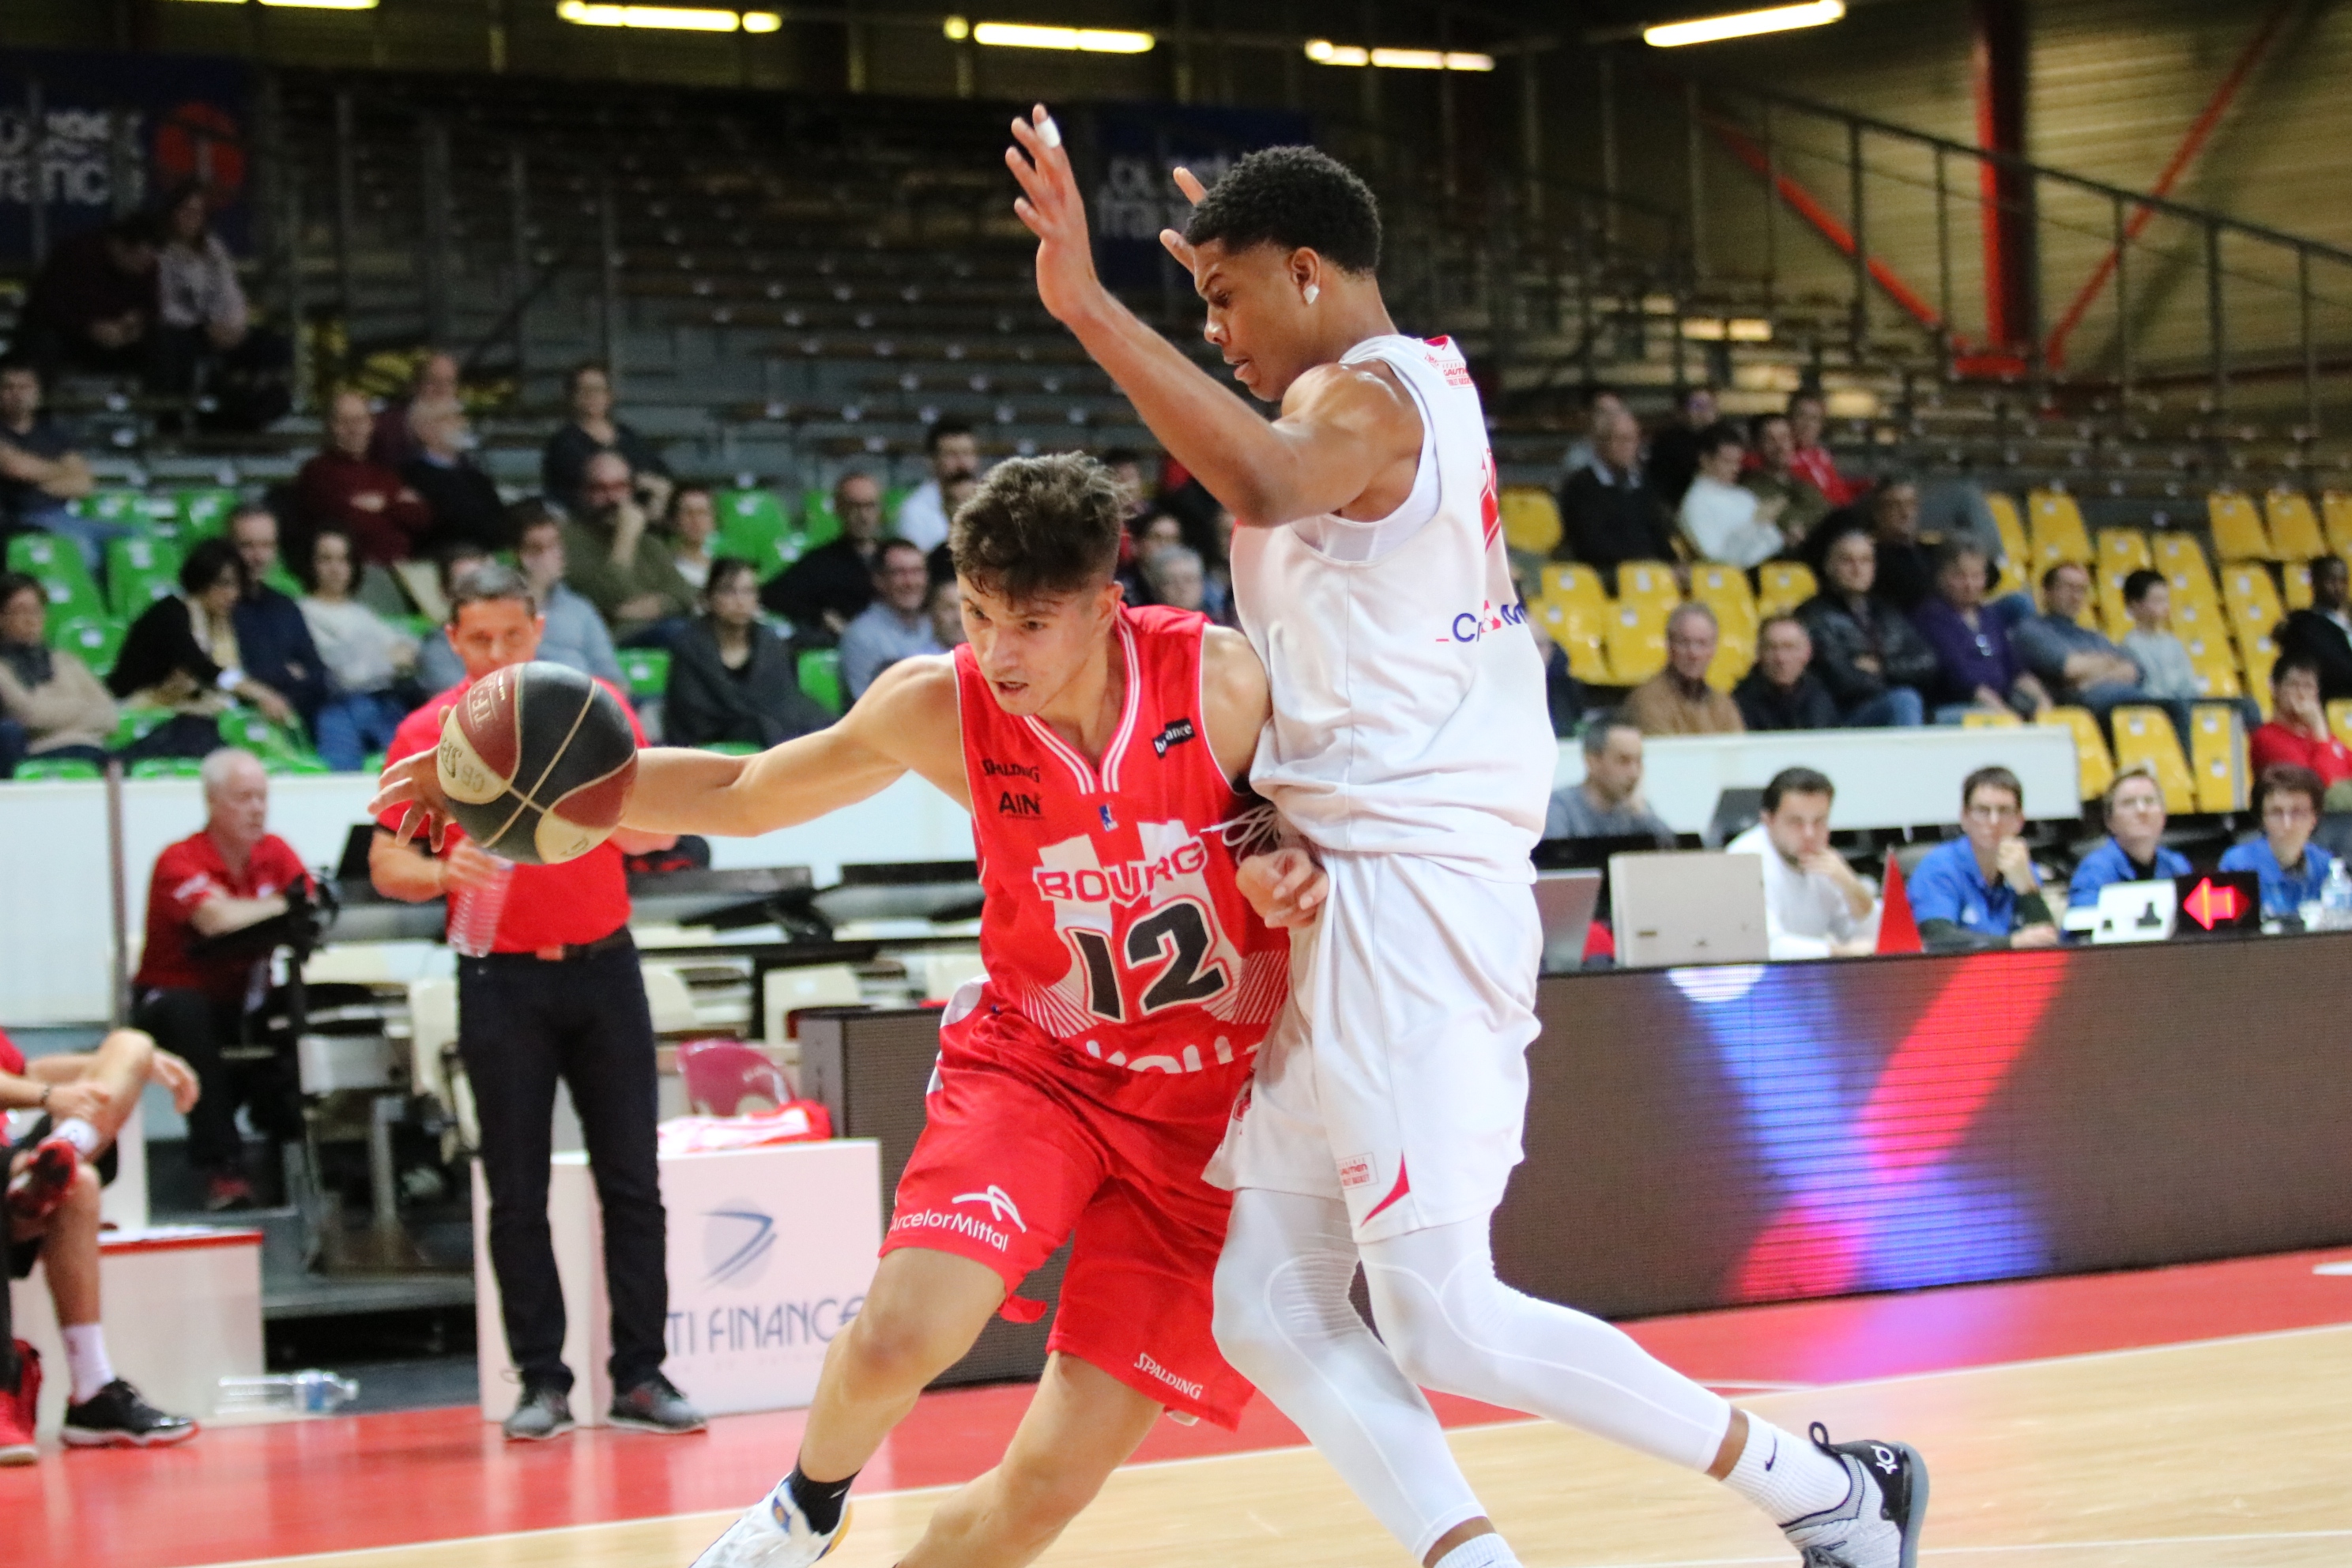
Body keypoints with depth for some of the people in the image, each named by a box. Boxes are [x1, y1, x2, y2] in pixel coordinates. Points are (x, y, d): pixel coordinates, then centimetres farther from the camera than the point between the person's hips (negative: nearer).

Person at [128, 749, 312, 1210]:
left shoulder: (274, 853, 3)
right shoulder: (181, 861, -15)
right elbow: (217, 918, -33)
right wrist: (283, 904, -22)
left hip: (244, 998, 4)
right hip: (174, 996, -4)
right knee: (188, 1016, -39)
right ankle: (221, 1167, -34)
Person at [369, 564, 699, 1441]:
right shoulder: (426, 734, 0)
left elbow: (659, 828, 4)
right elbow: (386, 864, 1)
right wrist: (445, 873, -20)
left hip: (603, 967, 1)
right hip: (502, 981, -1)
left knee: (632, 1184, 0)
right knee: (517, 1195, 0)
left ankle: (639, 1378, 5)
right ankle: (543, 1384, 6)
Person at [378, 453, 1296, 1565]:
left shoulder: (1223, 682, -17)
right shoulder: (937, 706, -11)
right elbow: (741, 793, 5)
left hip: (1205, 1107, -1)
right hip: (1034, 1057, 1)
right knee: (898, 1337, -27)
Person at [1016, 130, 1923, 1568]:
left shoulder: (1362, 396, -13)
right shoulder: (1429, 378, 17)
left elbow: (1271, 480, -38)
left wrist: (1092, 307, -41)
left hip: (1407, 899, -11)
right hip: (1363, 904, 11)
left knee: (1444, 1320, -9)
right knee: (1271, 1309, 6)